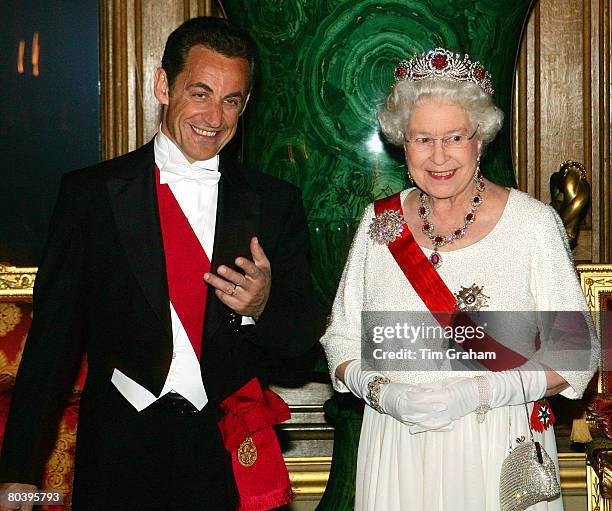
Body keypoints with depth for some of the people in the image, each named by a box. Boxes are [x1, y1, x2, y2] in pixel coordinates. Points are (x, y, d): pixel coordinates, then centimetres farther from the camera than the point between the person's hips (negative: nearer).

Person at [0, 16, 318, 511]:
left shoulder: (277, 202, 2)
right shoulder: (89, 192, -2)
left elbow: (304, 336, 4)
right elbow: (54, 333, -2)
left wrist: (262, 308, -19)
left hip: (233, 459, 1)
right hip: (119, 460, -1)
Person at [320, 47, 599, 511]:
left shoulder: (534, 224, -8)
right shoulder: (379, 222, 2)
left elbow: (576, 351, -7)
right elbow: (342, 339, 7)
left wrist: (477, 393, -18)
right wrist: (383, 392, -12)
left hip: (499, 455, -2)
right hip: (397, 455, 3)